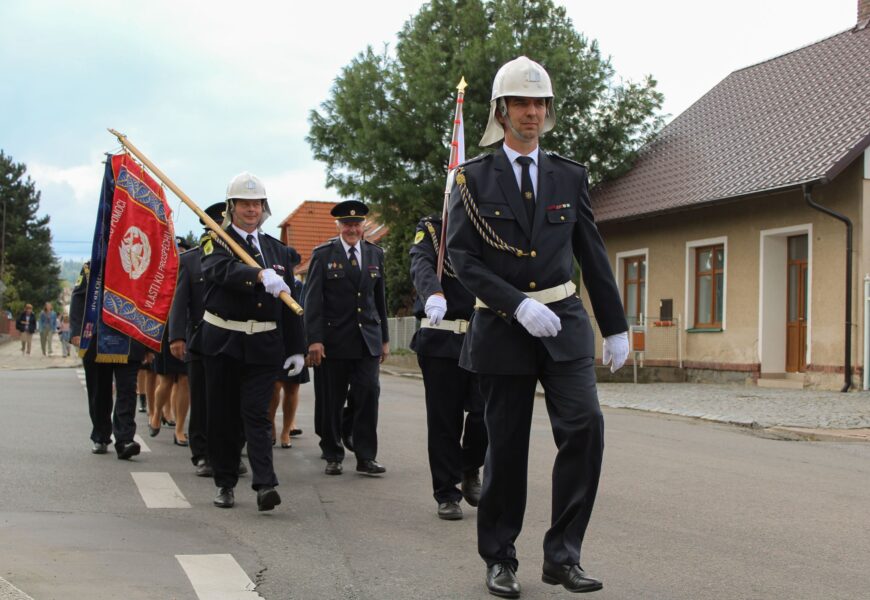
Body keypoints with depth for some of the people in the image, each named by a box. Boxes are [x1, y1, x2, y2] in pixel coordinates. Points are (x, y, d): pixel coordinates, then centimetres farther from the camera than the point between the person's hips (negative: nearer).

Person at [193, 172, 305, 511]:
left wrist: (297, 348, 8)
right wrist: (260, 275, -43)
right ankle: (225, 484, 16)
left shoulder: (277, 249, 13)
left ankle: (265, 485, -13)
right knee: (222, 416, 5)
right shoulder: (216, 242, 0)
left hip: (264, 344, 2)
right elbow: (222, 270, -25)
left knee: (256, 413, -7)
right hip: (222, 342, -1)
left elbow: (289, 302, 13)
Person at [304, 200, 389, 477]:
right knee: (332, 401, 4)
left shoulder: (375, 254, 12)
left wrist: (384, 339, 13)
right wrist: (314, 339, -12)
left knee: (369, 394, -6)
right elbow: (313, 299, -4)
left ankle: (366, 457, 0)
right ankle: (333, 456, 16)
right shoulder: (323, 254, 0)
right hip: (334, 340, -2)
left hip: (367, 340, 3)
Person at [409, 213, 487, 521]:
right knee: (444, 420, 1)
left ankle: (470, 471, 21)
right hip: (440, 341, -2)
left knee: (487, 412, -7)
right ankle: (447, 494, 13)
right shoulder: (431, 229, 3)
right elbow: (421, 265, -16)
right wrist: (434, 293, -37)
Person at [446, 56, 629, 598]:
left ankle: (563, 554, -4)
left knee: (585, 423, -15)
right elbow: (463, 258, -7)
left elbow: (593, 256, 12)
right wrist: (519, 306, -17)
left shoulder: (570, 177, 8)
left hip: (563, 322, 2)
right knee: (506, 446, 5)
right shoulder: (474, 178, 1)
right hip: (502, 327, -2)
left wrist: (616, 327, 11)